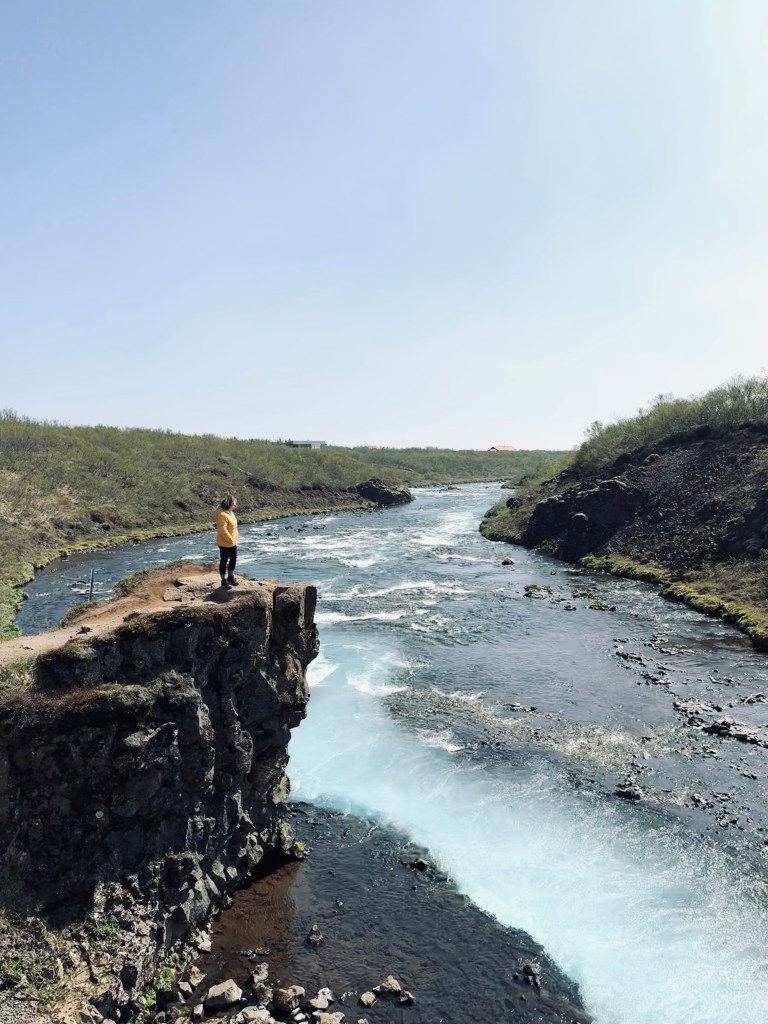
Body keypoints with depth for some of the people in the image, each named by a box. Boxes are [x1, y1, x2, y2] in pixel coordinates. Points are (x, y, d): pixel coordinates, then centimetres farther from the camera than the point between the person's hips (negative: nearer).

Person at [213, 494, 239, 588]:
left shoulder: (229, 512, 7)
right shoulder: (222, 515, -24)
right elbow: (223, 530, -27)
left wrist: (236, 536, 8)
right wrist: (230, 539, -20)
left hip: (232, 542, 10)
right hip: (225, 543, -10)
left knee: (233, 559, 18)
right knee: (224, 561, 3)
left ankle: (230, 577, 34)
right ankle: (224, 580, 15)